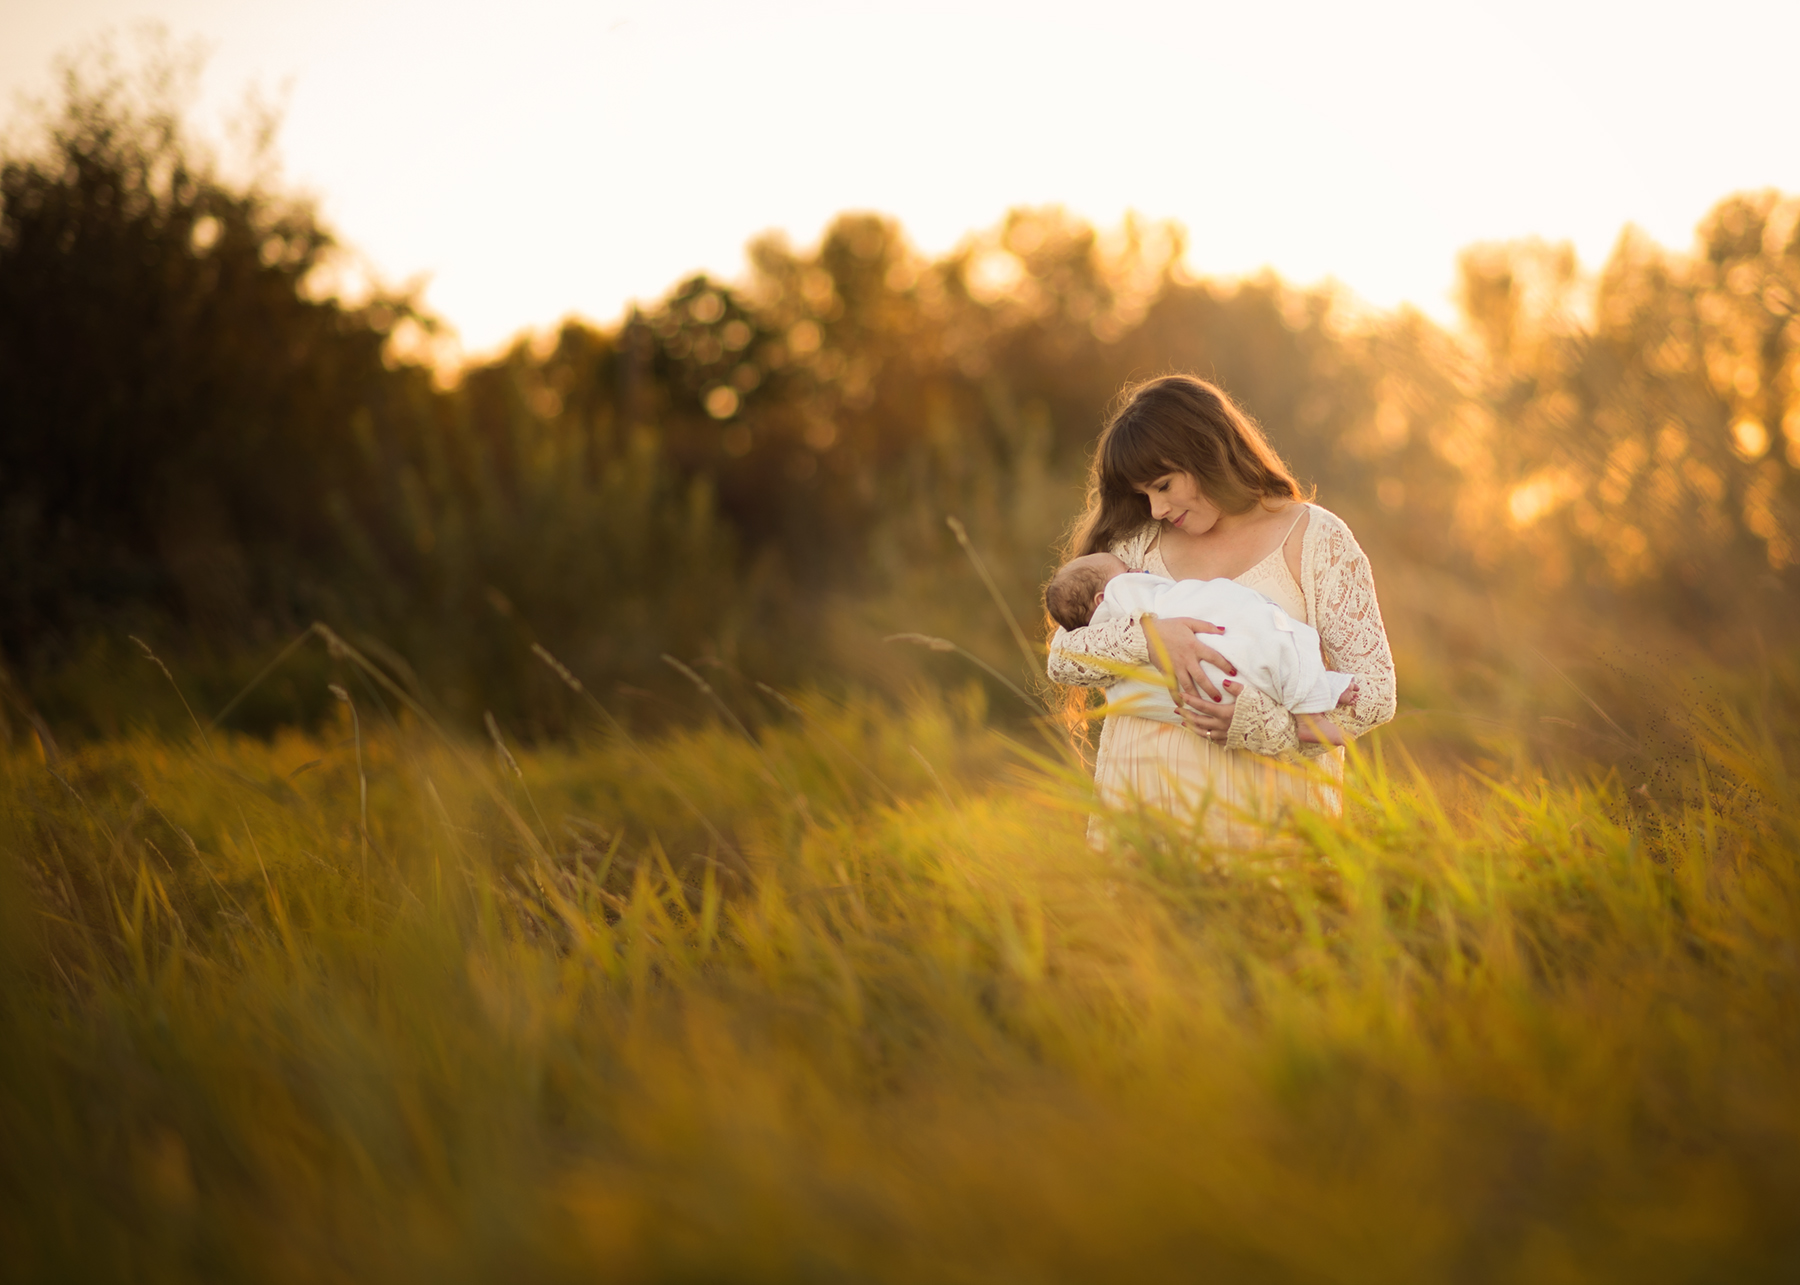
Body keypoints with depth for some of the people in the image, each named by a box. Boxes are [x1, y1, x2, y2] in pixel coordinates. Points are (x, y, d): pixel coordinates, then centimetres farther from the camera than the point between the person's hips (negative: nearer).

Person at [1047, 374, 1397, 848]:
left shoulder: (1317, 539, 3)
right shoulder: (1138, 543, 13)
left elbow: (1375, 693, -3)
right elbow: (1061, 656, 5)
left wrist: (1263, 722, -17)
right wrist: (1147, 635, -14)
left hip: (1262, 807, -2)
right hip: (1139, 798, 3)